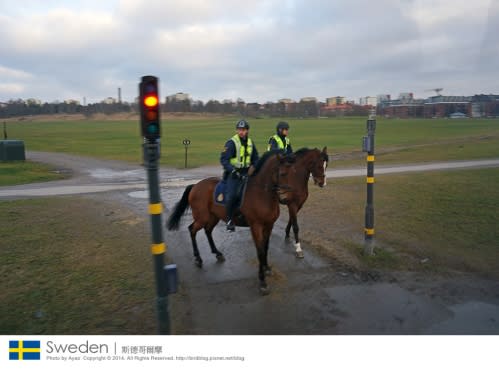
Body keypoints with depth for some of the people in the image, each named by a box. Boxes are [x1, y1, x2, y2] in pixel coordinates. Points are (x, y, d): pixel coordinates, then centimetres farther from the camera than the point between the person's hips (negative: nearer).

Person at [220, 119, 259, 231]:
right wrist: (232, 170, -25)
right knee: (232, 195, -22)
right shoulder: (231, 142, -9)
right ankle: (229, 220, -6)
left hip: (246, 172, 6)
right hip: (233, 173, -6)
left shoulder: (250, 143, 10)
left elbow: (255, 159, 21)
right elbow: (223, 159, -14)